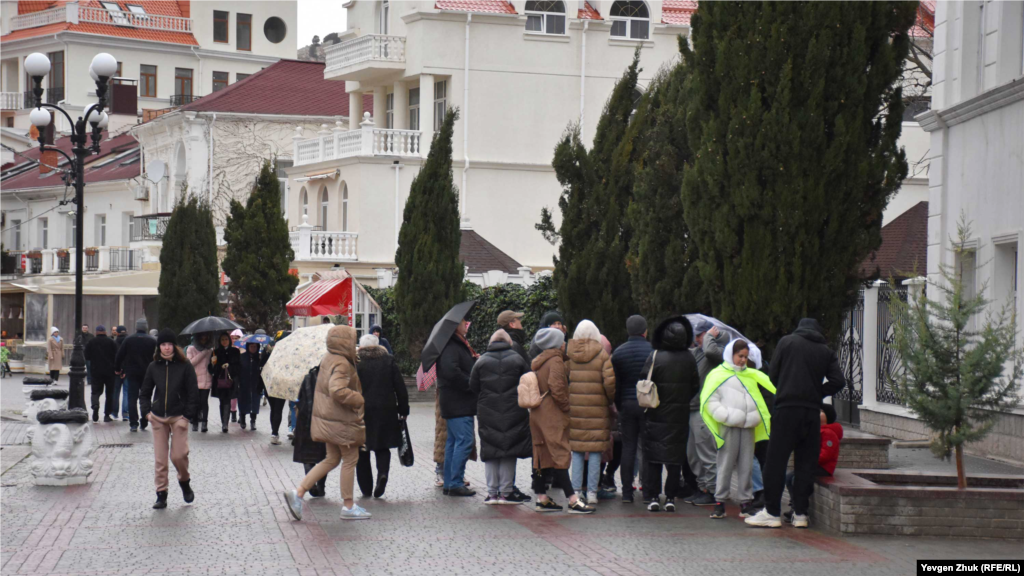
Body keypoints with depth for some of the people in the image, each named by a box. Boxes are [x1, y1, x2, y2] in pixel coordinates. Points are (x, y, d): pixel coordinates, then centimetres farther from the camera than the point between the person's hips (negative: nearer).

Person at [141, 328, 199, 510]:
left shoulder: (184, 366, -4)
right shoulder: (153, 367, 5)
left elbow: (193, 393, -1)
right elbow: (145, 392, 15)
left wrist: (187, 416, -7)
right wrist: (147, 411, 2)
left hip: (178, 417, -3)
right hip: (158, 418, 3)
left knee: (178, 455, -7)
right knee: (160, 458, 1)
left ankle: (184, 481, 23)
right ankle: (161, 495, 8)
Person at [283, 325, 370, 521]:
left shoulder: (327, 359, 11)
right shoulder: (341, 364, -20)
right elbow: (337, 390, -34)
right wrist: (358, 399, -21)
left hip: (327, 418, 10)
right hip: (341, 421, -10)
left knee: (332, 459, 16)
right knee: (350, 459, 3)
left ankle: (297, 493, 7)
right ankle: (348, 506, 11)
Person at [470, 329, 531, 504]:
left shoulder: (481, 361, 1)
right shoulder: (517, 359, -2)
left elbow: (473, 386, 4)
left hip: (488, 413, 1)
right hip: (513, 412, -1)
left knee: (490, 452, 6)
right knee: (509, 453, 4)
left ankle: (492, 493, 6)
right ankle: (506, 492, 4)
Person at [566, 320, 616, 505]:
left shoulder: (569, 355, 3)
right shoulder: (602, 355, -5)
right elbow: (610, 382, -11)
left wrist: (566, 402, 11)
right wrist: (611, 399, 6)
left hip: (574, 409, 2)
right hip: (597, 410, -2)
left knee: (576, 452, 8)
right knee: (595, 452, 3)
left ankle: (576, 490, 7)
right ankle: (592, 492, 3)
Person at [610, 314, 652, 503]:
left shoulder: (618, 353, 2)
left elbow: (615, 383, 4)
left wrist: (618, 406, 13)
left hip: (627, 404, 2)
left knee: (628, 447, 5)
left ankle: (627, 492, 4)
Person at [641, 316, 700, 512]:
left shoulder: (655, 357, -12)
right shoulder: (689, 359, -3)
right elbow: (695, 387, 4)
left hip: (656, 415, -2)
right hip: (680, 416, 2)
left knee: (654, 458, 5)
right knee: (675, 458, 8)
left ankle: (653, 497, 2)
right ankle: (670, 498, 7)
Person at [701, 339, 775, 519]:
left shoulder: (752, 375, 16)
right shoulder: (718, 375, 3)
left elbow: (770, 387, 11)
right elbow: (709, 401, -3)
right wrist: (726, 416, -15)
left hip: (748, 426, 4)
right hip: (728, 426, -4)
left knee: (746, 465, 5)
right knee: (726, 464, -3)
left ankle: (746, 501, 9)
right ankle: (719, 501, 2)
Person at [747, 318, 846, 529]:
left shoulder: (786, 342, 6)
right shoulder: (826, 352, 11)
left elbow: (773, 375, 7)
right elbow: (838, 381, 2)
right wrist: (817, 393, 11)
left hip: (787, 408, -3)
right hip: (812, 411, 3)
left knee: (776, 460, -1)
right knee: (806, 462, 7)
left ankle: (772, 512, -3)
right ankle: (800, 513, 7)